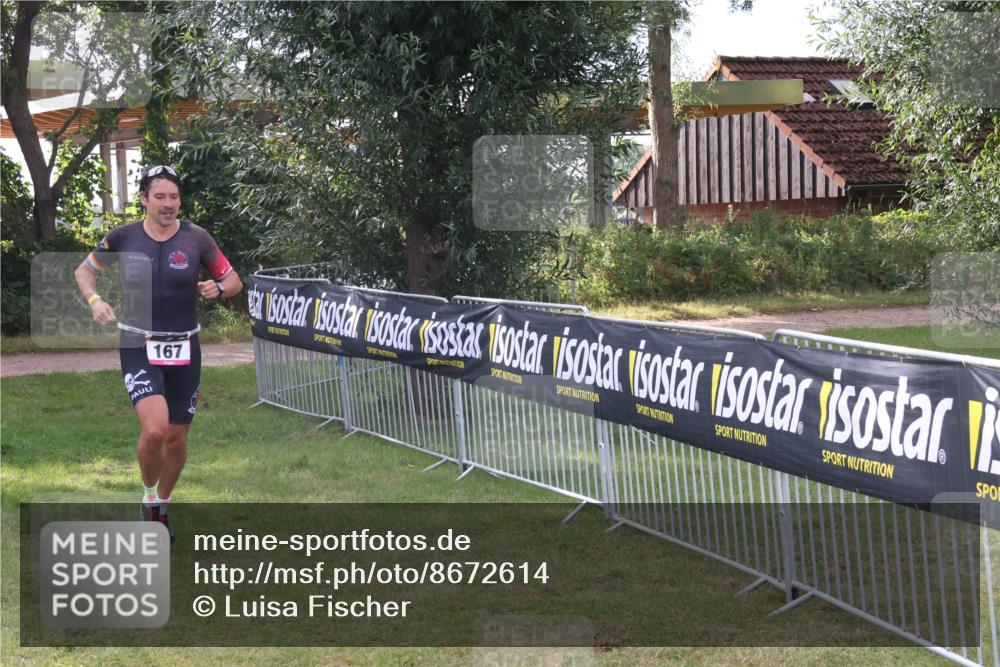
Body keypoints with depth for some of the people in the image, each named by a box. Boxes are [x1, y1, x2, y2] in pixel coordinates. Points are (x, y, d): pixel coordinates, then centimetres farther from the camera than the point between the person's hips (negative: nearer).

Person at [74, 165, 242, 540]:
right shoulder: (123, 238, -4)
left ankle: (163, 506, 35)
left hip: (183, 350, 2)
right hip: (139, 347, -2)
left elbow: (234, 281, 5)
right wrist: (94, 300, -7)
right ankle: (149, 497, 4)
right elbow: (84, 270, 12)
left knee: (176, 438, 9)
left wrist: (219, 288, -18)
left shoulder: (196, 239, -4)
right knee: (155, 428, -23)